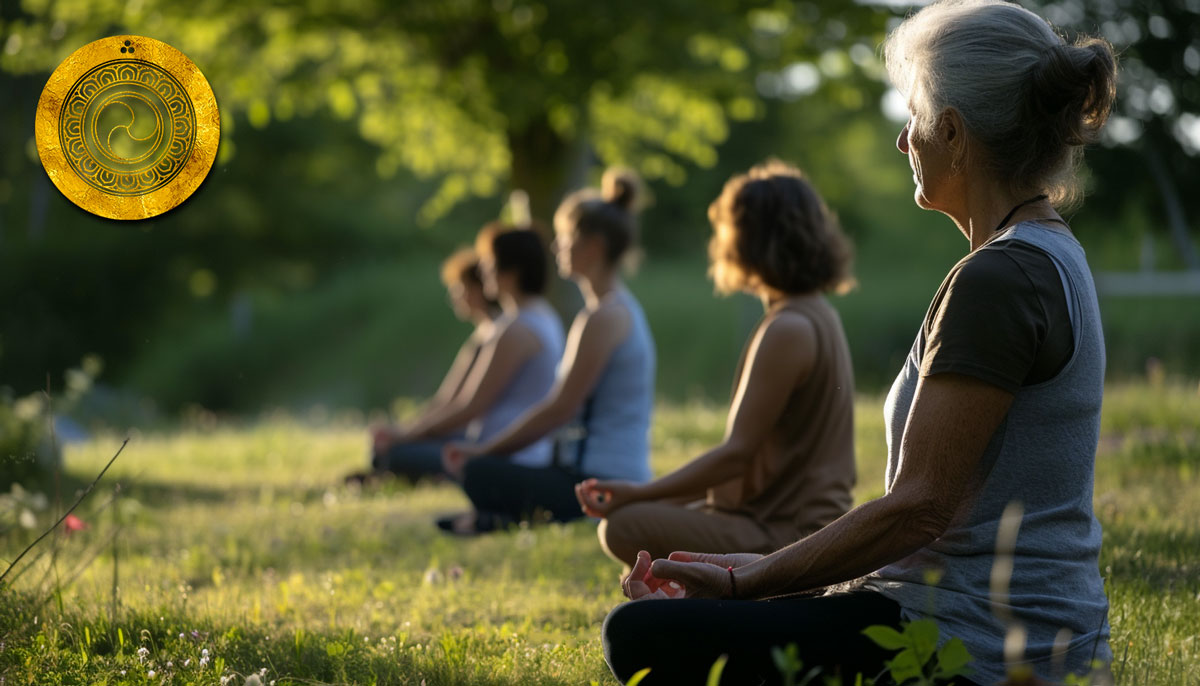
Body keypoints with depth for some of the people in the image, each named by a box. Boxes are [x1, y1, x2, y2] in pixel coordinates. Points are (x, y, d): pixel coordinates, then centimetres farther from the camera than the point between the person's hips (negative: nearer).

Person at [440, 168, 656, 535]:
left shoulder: (604, 317, -14)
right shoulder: (622, 308, 18)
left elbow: (560, 408, -15)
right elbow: (566, 406, 19)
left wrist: (486, 449, -6)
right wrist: (488, 449, 16)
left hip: (601, 484, -10)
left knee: (479, 474, -25)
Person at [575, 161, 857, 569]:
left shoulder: (790, 330, -17)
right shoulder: (818, 316, 15)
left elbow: (737, 454, -20)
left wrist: (639, 493, -18)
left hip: (789, 534, -10)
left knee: (624, 528, -22)